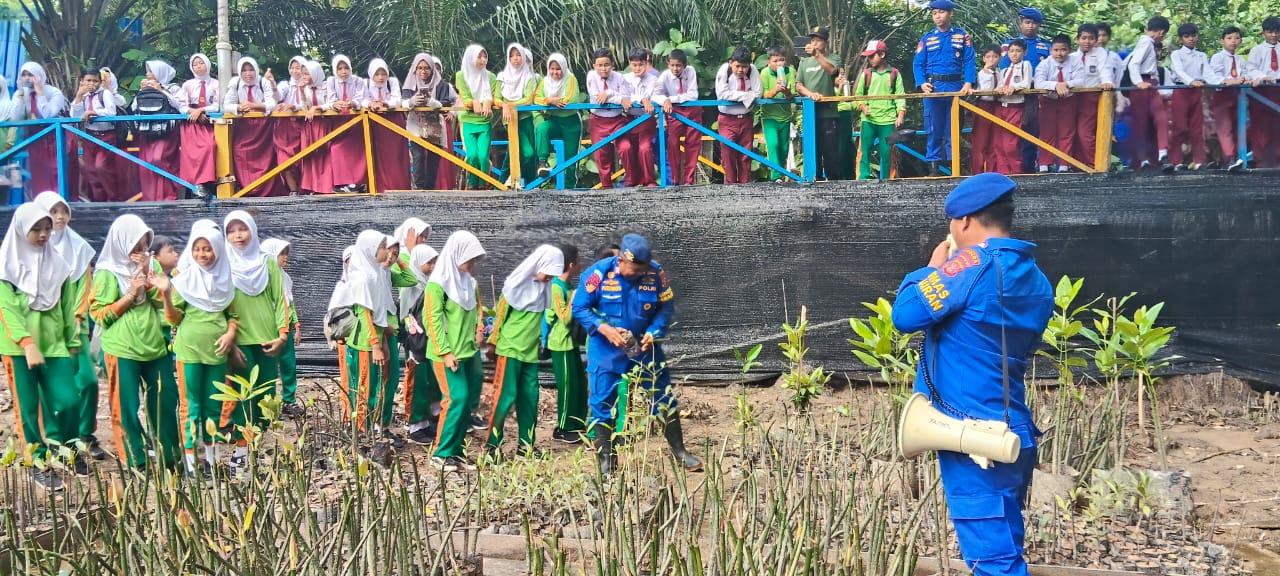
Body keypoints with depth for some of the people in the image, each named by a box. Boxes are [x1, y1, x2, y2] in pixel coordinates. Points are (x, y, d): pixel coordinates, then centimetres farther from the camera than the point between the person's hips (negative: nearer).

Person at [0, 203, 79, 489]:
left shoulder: (57, 263, 8)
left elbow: (68, 307, 11)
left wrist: (73, 343, 10)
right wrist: (27, 343, -23)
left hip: (54, 345, 3)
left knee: (68, 401, -6)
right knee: (29, 409, 2)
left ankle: (65, 450, 19)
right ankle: (40, 464, 14)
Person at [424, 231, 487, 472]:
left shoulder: (469, 281, 10)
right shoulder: (438, 283, -12)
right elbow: (432, 319, -14)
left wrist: (479, 326, 8)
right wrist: (445, 352, -18)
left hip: (469, 351, 8)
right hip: (447, 354, -8)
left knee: (470, 400, 6)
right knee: (457, 399, -12)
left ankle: (455, 450, 16)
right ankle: (441, 454, 0)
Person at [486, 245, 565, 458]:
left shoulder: (544, 287, 6)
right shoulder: (516, 284, -10)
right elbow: (500, 314, -5)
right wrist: (493, 343, -2)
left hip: (531, 351, 6)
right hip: (511, 349, -6)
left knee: (530, 397, 5)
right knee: (506, 396, -7)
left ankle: (526, 443, 12)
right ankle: (493, 444, -1)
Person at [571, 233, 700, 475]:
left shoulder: (655, 272, -11)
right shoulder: (599, 273, -17)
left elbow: (667, 307, -1)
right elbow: (579, 307, -10)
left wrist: (653, 333, -16)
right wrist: (605, 329, -23)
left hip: (644, 346, 2)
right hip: (606, 350, -2)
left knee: (664, 398, 6)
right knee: (603, 403, 1)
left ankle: (679, 452, 21)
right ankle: (606, 461, 14)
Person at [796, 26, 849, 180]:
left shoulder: (833, 58, 3)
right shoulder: (804, 61, 14)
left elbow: (831, 70, -20)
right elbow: (798, 85, 9)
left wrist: (817, 54, -32)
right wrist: (810, 94, -10)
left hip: (828, 113, -4)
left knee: (832, 153, -5)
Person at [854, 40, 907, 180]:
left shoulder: (894, 74, 5)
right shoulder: (866, 74, 9)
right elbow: (858, 95, 11)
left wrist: (900, 115, -8)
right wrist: (863, 107, -7)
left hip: (888, 120, -1)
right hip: (868, 120, 1)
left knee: (886, 153, 2)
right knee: (865, 151, -5)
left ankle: (885, 181, 10)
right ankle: (863, 179, -4)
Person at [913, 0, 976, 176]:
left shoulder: (962, 36, 7)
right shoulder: (927, 39, 10)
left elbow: (969, 62, 0)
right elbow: (918, 64, 6)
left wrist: (968, 83, -14)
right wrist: (922, 83, -12)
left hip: (955, 88, 0)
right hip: (933, 88, 0)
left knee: (953, 129, 4)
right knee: (934, 130, 0)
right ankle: (933, 167, 2)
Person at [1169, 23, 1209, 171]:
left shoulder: (1202, 56, 16)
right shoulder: (1176, 54, 2)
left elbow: (1207, 73, 3)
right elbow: (1179, 71, -16)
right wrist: (1191, 81, -35)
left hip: (1197, 92, 4)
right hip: (1181, 91, -4)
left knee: (1197, 127, 5)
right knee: (1179, 127, -6)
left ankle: (1198, 160, 6)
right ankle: (1176, 162, -4)